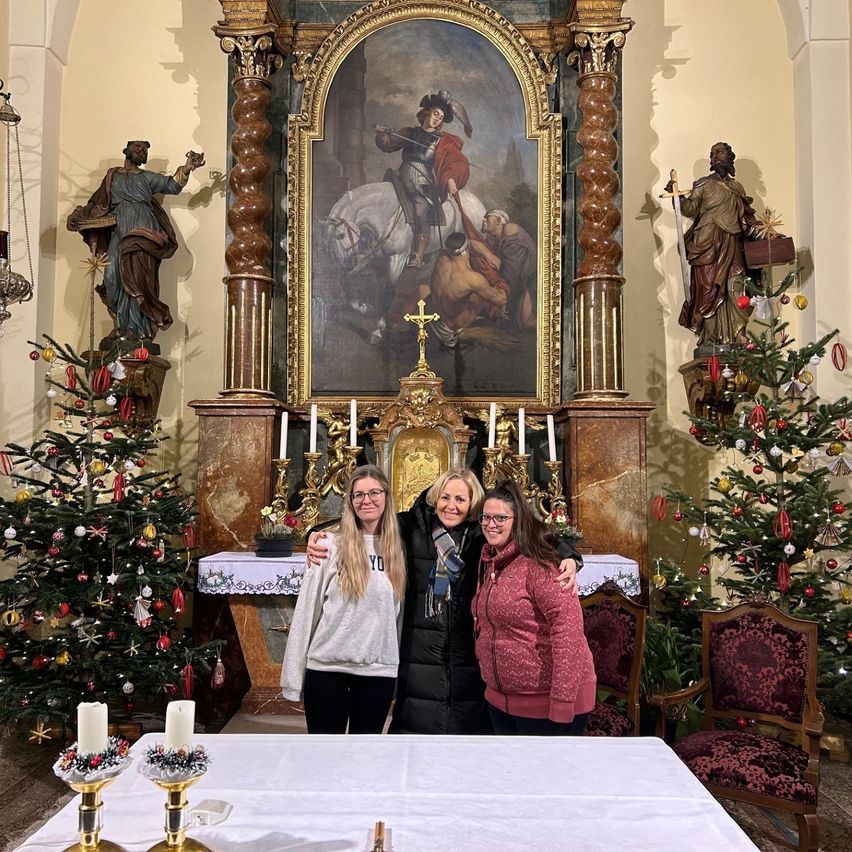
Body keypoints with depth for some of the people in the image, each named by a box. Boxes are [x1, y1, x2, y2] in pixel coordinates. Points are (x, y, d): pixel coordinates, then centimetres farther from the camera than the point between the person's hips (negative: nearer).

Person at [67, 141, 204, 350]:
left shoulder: (148, 177, 21)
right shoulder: (112, 175, 26)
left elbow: (172, 186, 7)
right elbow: (96, 203, 22)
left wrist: (187, 168, -9)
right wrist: (77, 216, 6)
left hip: (141, 228, -2)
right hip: (119, 229, 3)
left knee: (136, 276, -17)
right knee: (113, 276, -13)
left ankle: (134, 331, -20)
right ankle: (121, 327, -4)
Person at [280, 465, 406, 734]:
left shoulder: (397, 548, 4)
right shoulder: (331, 544, -7)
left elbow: (401, 614, 8)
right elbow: (307, 609, -5)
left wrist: (401, 671, 8)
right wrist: (294, 675, -4)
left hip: (379, 670, 3)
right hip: (327, 666, -2)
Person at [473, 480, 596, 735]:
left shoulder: (536, 562, -19)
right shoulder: (488, 562, 7)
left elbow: (567, 623, -26)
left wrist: (562, 699, -27)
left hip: (546, 701, -8)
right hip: (500, 698, 8)